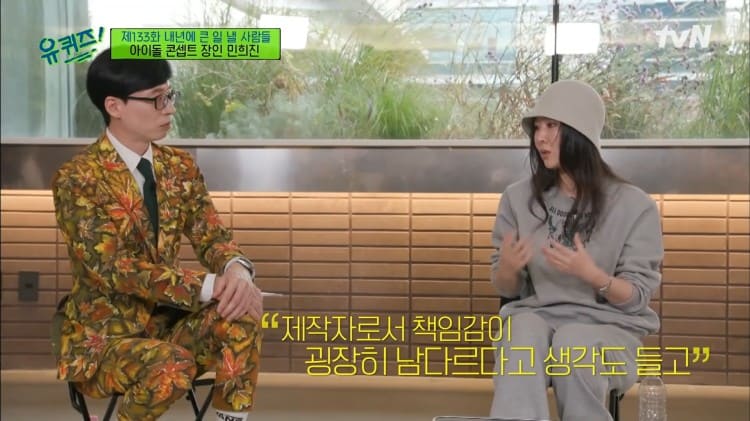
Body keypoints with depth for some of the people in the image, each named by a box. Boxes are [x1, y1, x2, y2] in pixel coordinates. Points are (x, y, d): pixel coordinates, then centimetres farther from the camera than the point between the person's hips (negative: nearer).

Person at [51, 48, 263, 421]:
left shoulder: (179, 166, 6)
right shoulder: (77, 178, -14)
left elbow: (211, 237, 2)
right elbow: (114, 269, -23)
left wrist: (236, 270, -24)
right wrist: (210, 286, -31)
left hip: (167, 319, 5)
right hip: (104, 334, -5)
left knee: (242, 315, -23)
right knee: (172, 366, -34)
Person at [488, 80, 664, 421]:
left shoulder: (634, 206, -4)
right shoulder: (518, 198, 4)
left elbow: (636, 298, -4)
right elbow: (506, 289, 10)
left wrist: (591, 273, -24)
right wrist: (507, 267, -15)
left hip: (608, 325, -2)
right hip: (537, 316, 2)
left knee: (573, 343, -36)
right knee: (524, 329, -34)